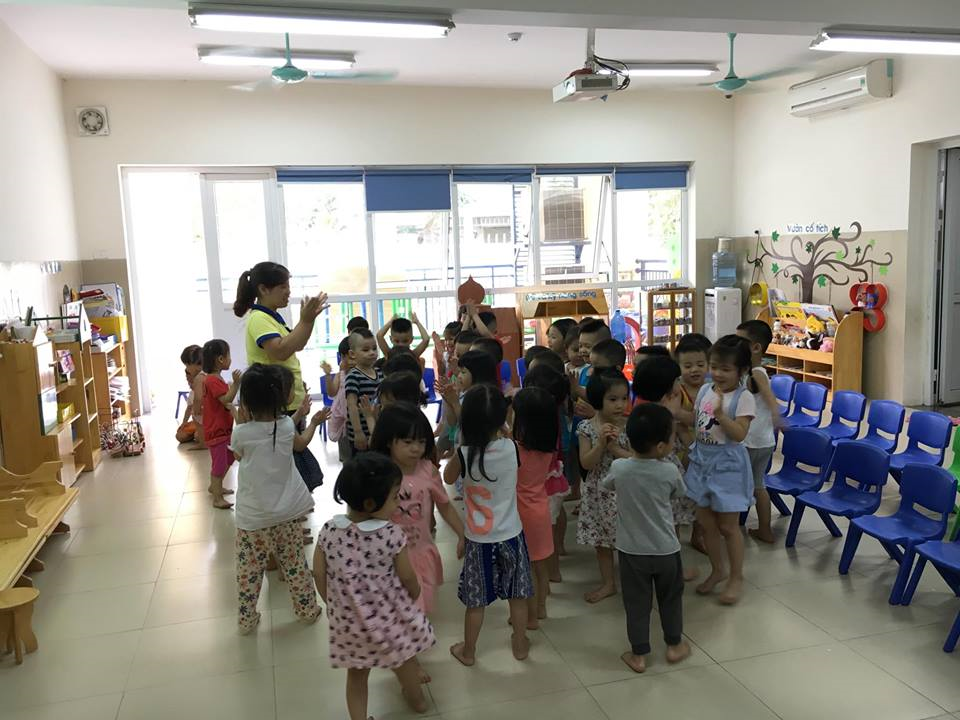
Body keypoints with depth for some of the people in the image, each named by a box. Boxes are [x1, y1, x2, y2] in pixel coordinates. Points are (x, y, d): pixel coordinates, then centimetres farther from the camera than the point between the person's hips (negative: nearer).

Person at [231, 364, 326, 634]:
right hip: (287, 513, 2)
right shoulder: (287, 425, -9)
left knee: (249, 571, 12)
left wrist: (241, 421, 8)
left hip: (252, 518, -2)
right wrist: (314, 422, 31)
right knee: (295, 565, 16)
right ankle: (307, 609, 28)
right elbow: (302, 443, 14)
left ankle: (247, 620, 23)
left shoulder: (241, 433, -16)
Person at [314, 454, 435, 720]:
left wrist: (334, 605, 12)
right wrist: (414, 595, 10)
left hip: (348, 621, 1)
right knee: (403, 660, 27)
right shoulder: (392, 535, -25)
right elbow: (408, 578, -13)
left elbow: (319, 574, -6)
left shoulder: (328, 531, -16)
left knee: (357, 673, 23)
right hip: (390, 618, -1)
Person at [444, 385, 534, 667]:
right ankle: (520, 643, 37)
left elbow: (448, 478, 0)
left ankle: (468, 651, 31)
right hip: (511, 535, 2)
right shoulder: (512, 448, -16)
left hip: (479, 539, -1)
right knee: (517, 595, 19)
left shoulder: (464, 455, -20)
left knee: (476, 600, 14)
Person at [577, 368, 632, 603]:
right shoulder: (587, 427, -7)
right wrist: (601, 443, -22)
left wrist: (614, 447, -21)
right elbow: (586, 463, -11)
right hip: (598, 492, 2)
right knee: (601, 539, 15)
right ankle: (608, 583, 33)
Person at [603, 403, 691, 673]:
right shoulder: (669, 471, -18)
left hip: (631, 550, 0)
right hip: (666, 549, 0)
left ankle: (639, 654, 22)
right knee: (670, 598, 22)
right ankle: (674, 645, 37)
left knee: (637, 602, 13)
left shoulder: (619, 468, -16)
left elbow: (606, 485, 7)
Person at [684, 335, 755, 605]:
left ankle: (736, 577, 21)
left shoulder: (743, 398, -15)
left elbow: (740, 434, -22)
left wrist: (720, 414, -32)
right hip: (702, 461, 6)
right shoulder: (705, 390, 3)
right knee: (706, 521, 14)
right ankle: (717, 571, 31)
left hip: (727, 465, -6)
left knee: (728, 525, 4)